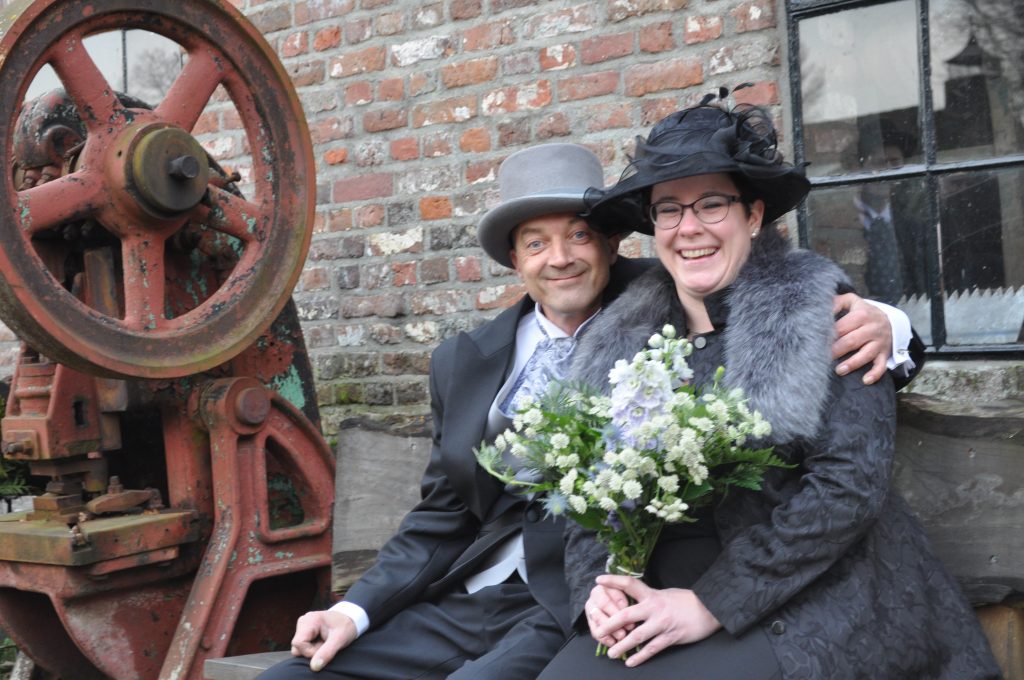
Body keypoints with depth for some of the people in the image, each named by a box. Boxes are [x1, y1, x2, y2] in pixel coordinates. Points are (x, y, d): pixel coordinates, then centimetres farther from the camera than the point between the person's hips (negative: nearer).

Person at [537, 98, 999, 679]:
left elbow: (851, 482, -12)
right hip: (654, 617, 4)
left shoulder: (818, 311, -3)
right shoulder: (623, 341, 10)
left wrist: (710, 603, -15)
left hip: (801, 610, -3)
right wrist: (598, 588, -10)